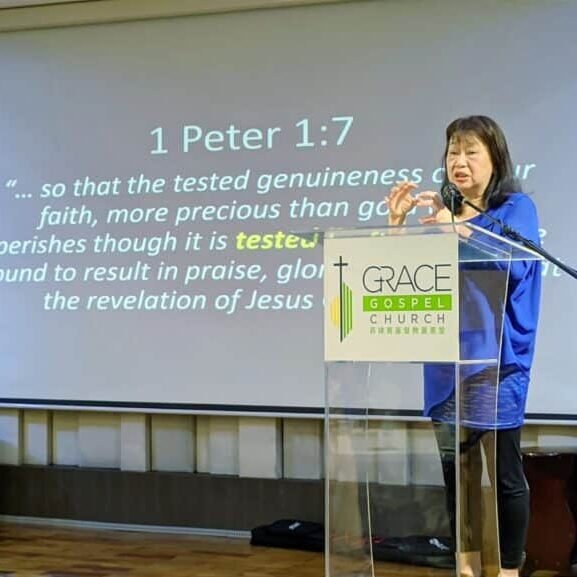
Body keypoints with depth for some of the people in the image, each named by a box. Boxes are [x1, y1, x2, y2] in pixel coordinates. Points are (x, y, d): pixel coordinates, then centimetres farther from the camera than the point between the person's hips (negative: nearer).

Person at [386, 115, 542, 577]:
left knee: (504, 472, -2)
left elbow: (513, 267, -20)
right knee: (456, 468, 8)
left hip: (496, 359, -5)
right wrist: (398, 224, -2)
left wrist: (456, 228, -26)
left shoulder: (516, 207, -2)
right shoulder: (441, 212, 13)